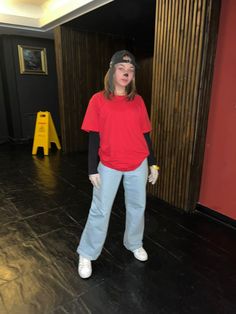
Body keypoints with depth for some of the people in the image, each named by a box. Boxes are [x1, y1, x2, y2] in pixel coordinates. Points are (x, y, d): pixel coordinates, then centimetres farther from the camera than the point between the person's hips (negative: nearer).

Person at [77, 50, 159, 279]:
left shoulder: (138, 101, 1)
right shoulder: (98, 100, -6)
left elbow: (145, 134, 6)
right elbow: (94, 137, -5)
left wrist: (153, 163, 6)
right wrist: (92, 169, -7)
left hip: (138, 165, 3)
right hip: (109, 165, -2)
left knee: (137, 206, 16)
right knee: (100, 210, 6)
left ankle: (134, 244, 41)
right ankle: (86, 254, 26)